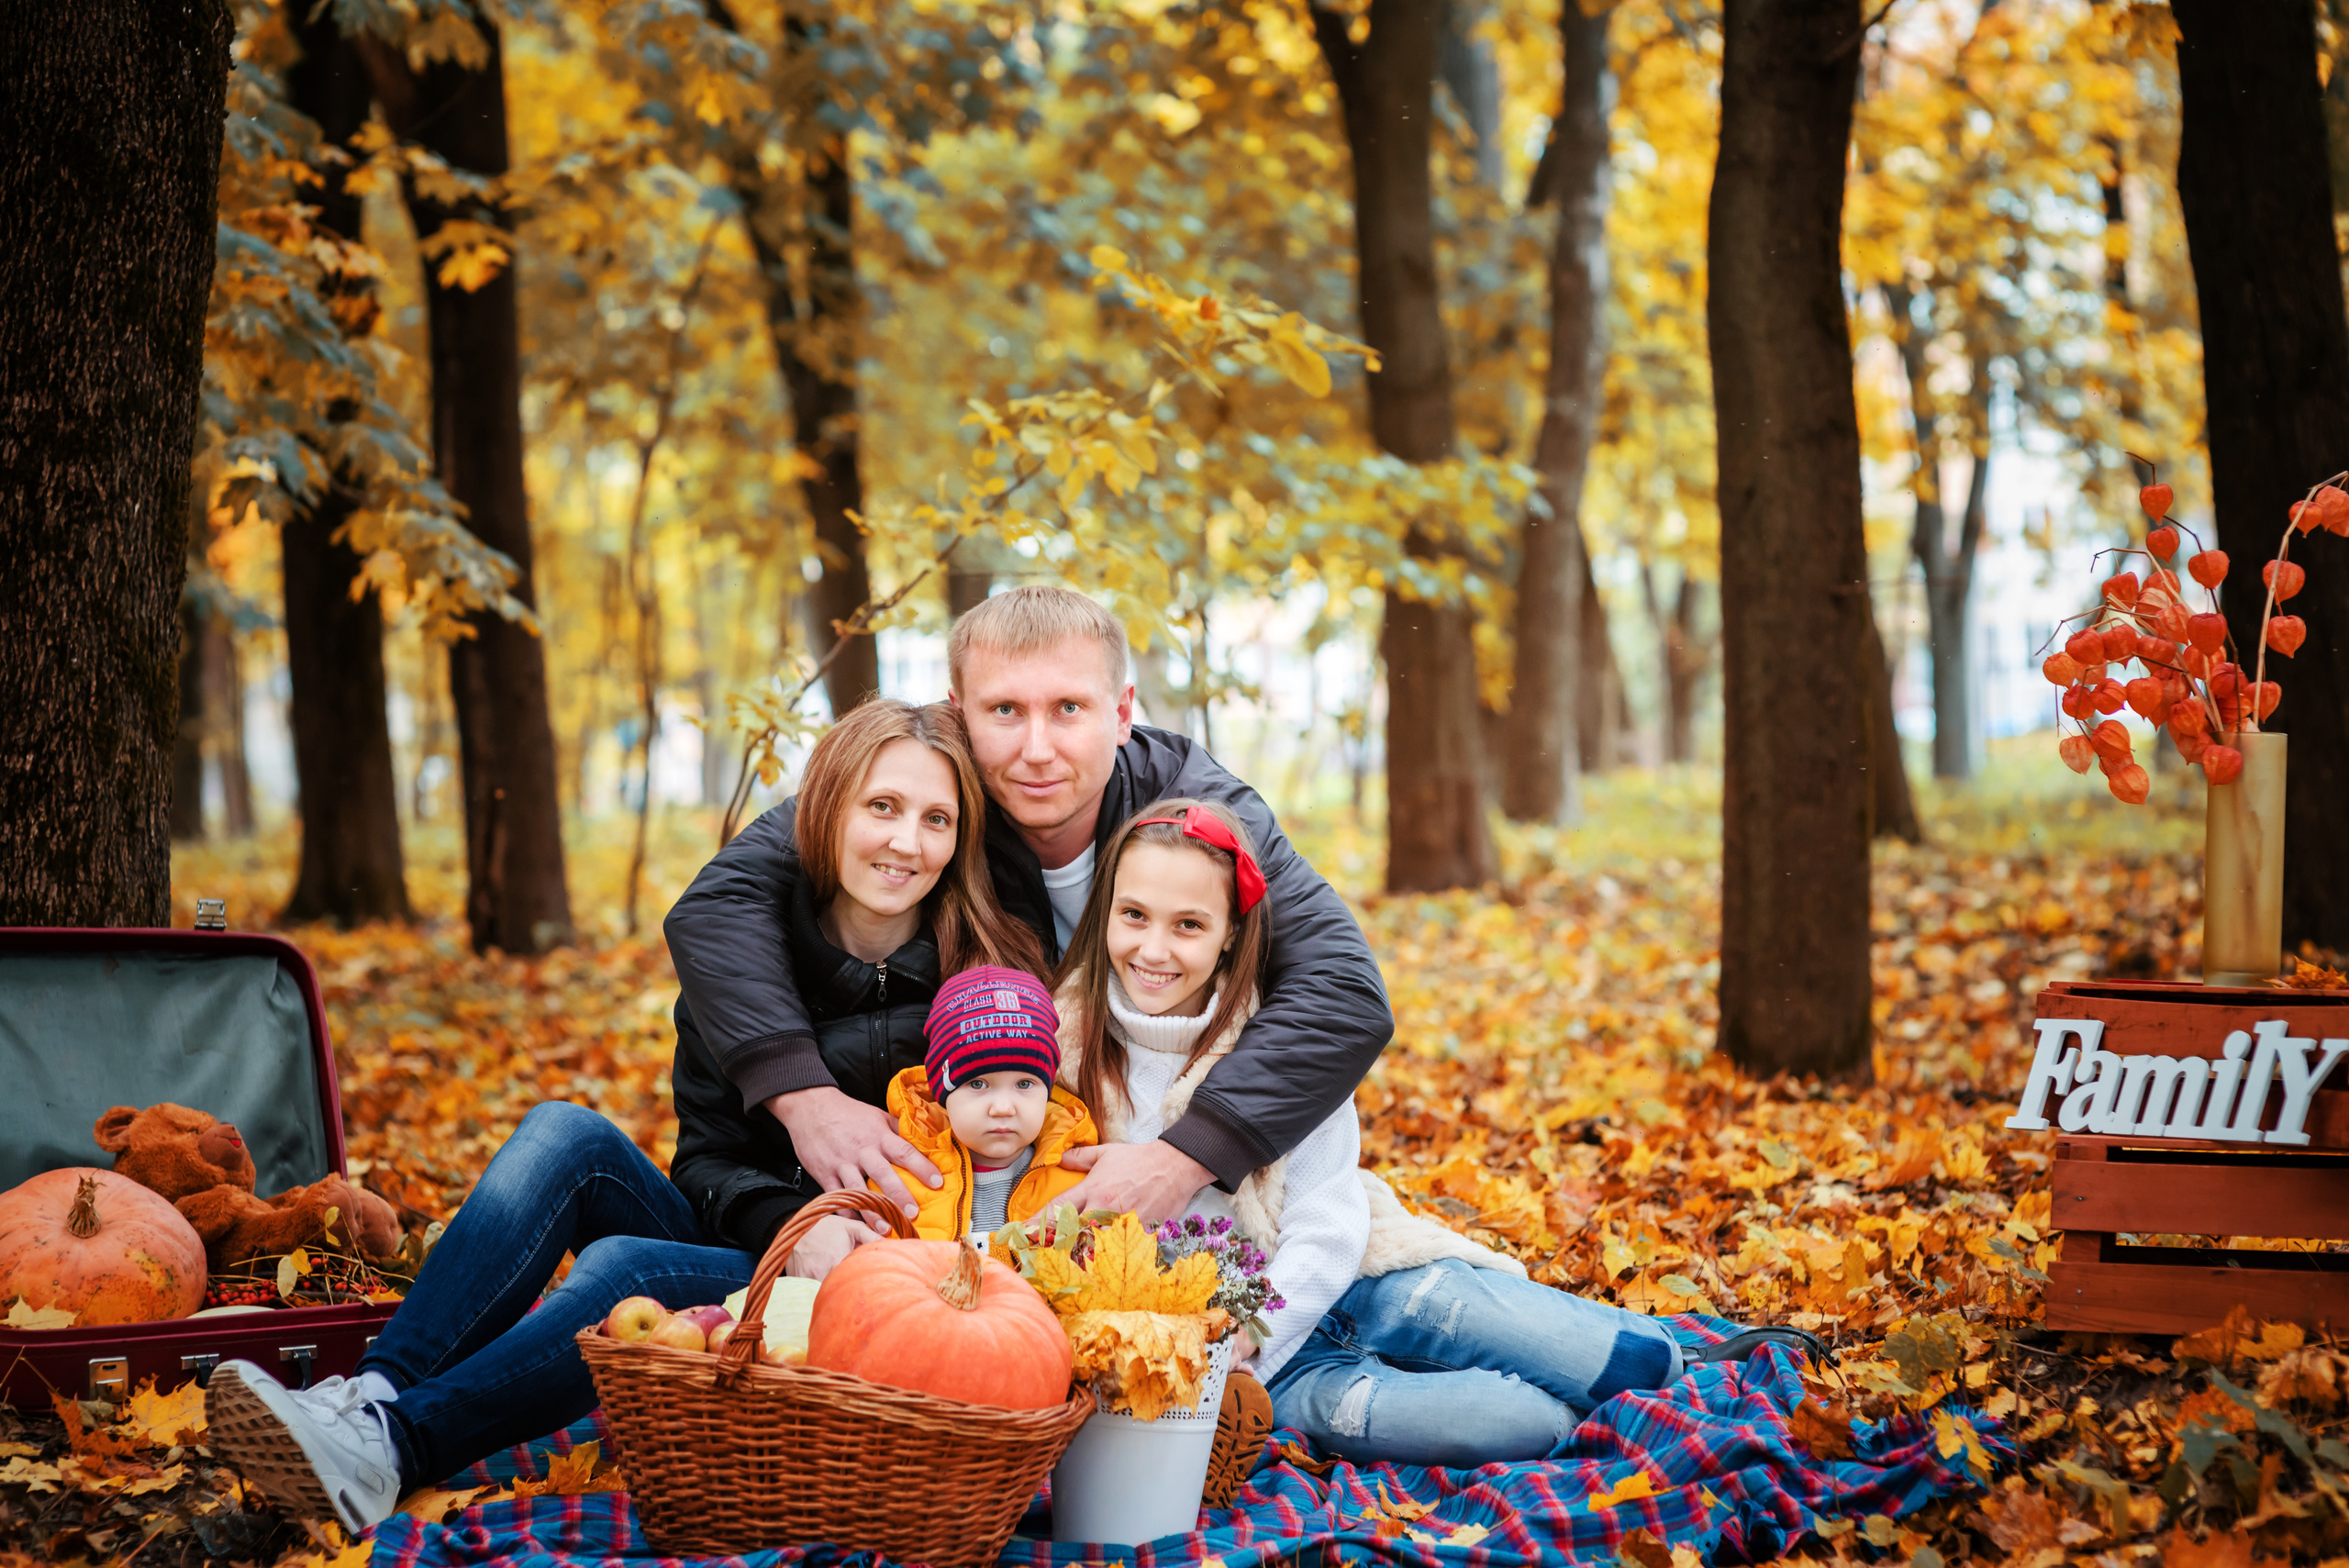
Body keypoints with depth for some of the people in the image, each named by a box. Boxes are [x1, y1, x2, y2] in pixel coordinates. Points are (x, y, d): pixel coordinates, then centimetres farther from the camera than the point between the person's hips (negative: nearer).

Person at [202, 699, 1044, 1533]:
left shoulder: (993, 981, -7)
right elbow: (705, 1159, 0)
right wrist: (788, 1222, -21)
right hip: (746, 1241, 4)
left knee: (621, 1267, -31)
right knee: (567, 1133, -22)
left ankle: (388, 1449, -36)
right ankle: (375, 1391, -32)